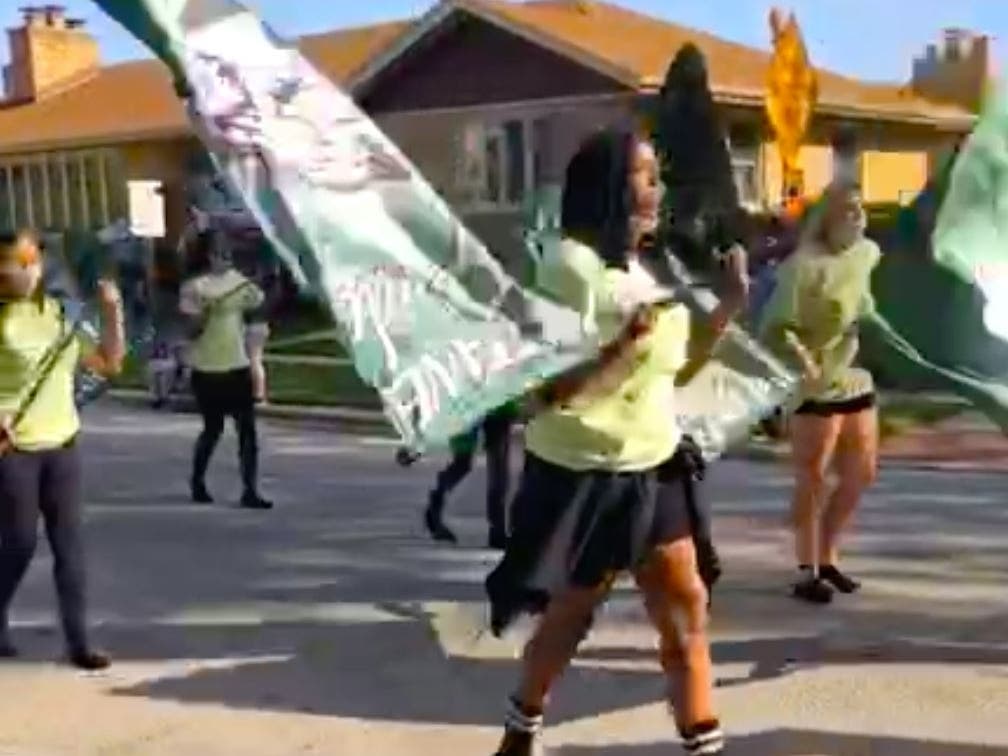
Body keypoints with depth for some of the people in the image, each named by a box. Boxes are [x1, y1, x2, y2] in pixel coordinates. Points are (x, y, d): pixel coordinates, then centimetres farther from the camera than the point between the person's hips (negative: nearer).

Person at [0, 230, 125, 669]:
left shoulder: (58, 314, 8)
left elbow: (109, 365, 11)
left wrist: (112, 313, -1)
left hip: (62, 444, 4)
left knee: (69, 543, 3)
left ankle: (78, 641, 9)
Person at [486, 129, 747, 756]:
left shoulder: (649, 268, 10)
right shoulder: (570, 263, -16)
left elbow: (672, 369, 16)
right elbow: (550, 389, -20)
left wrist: (730, 307, 7)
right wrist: (622, 346, -31)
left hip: (651, 469, 7)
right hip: (583, 475, -7)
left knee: (686, 609, 5)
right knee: (570, 615, 10)